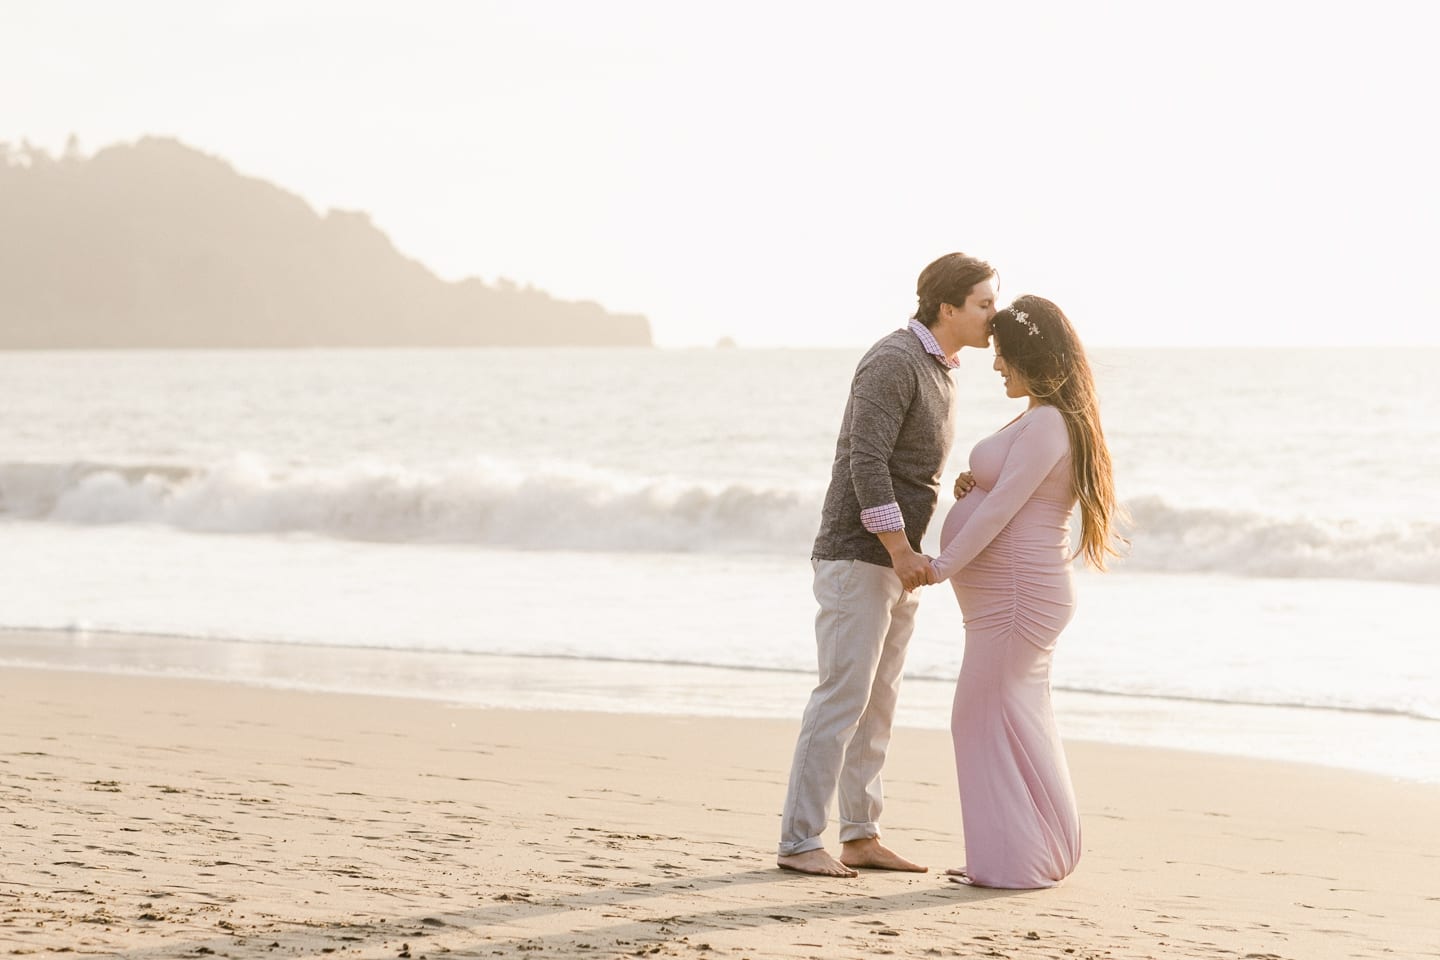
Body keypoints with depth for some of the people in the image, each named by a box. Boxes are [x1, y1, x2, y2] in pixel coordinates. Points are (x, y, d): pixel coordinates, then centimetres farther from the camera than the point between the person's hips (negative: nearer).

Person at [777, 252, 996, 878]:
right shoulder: (892, 362, -16)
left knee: (876, 703, 10)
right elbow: (866, 464, -23)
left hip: (895, 562, 10)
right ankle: (799, 843, -7)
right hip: (856, 557, -10)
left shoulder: (937, 373, 15)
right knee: (842, 699, -10)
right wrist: (903, 552, -21)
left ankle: (861, 838, 14)